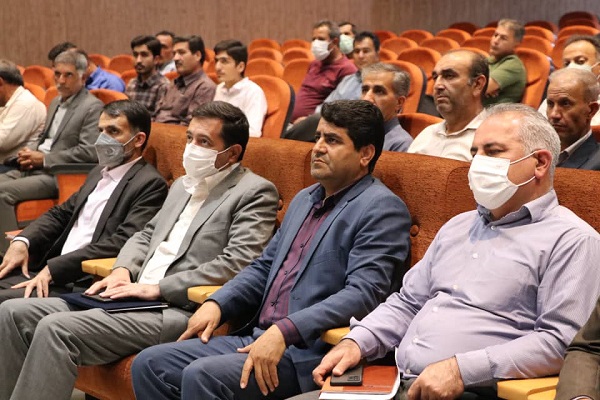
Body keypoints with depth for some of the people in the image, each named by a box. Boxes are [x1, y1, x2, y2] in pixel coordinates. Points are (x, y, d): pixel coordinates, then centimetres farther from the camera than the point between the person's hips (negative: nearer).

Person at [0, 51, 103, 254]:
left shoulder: (93, 107, -9)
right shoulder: (56, 102, 20)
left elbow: (90, 152, -18)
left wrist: (44, 158, -14)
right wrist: (31, 154, 5)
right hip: (36, 168, 9)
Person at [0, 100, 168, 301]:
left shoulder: (150, 184, -9)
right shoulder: (99, 173, 19)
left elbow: (120, 244, -19)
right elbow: (61, 213, 24)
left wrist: (53, 269, -21)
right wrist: (22, 241, 4)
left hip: (85, 285, -8)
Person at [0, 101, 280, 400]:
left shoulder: (255, 193, -4)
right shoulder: (183, 185, 23)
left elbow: (236, 264, -15)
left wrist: (157, 288, -16)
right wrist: (122, 271, 6)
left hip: (180, 312, -9)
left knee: (56, 329, -26)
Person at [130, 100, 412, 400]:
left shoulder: (382, 209, -7)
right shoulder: (304, 199, 20)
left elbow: (363, 293, -19)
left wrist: (284, 331, -27)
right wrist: (216, 304, 7)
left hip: (309, 353, -8)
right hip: (255, 338, 9)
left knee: (202, 376, -28)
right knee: (150, 364, -5)